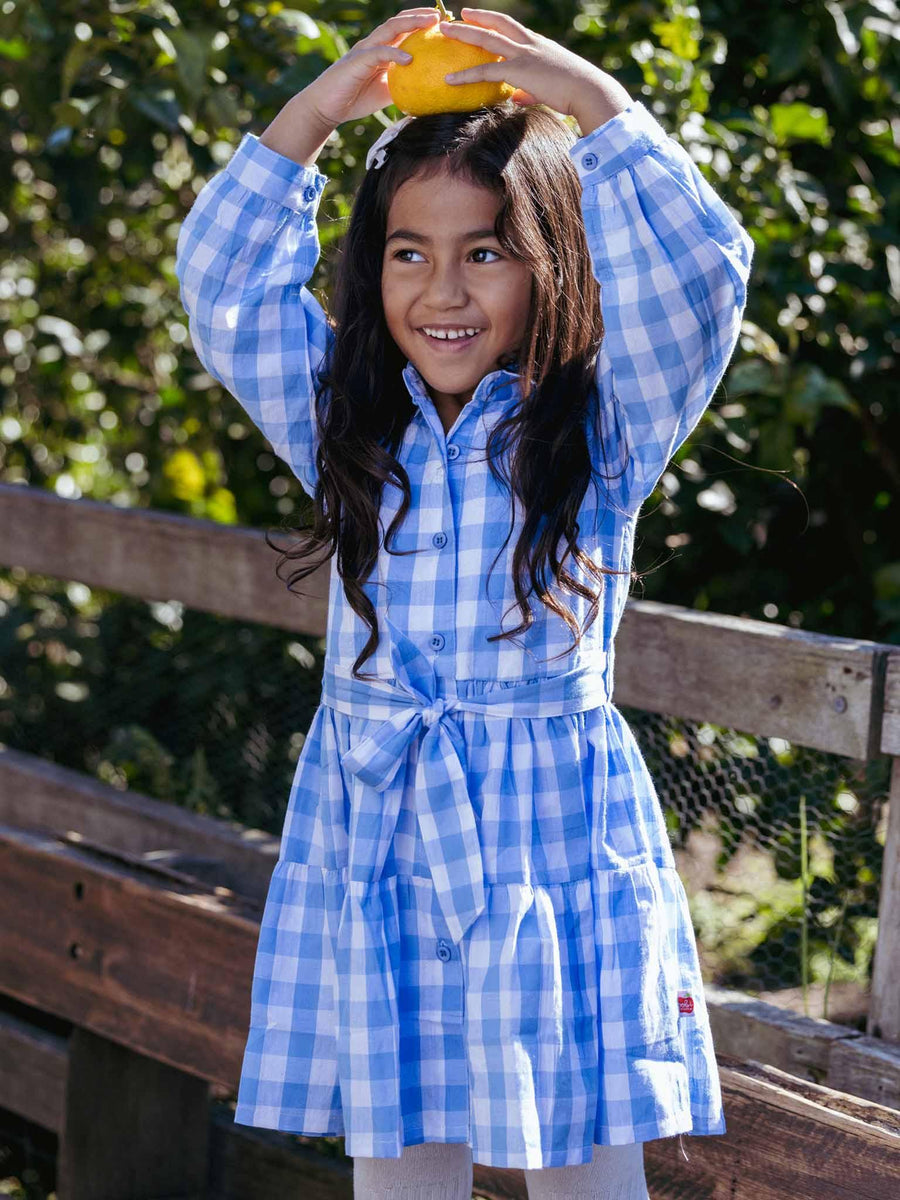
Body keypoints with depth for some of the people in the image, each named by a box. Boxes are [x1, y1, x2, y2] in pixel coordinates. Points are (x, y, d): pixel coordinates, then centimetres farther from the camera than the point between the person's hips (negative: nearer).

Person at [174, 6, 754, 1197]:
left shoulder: (603, 430, -1)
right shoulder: (349, 425, 7)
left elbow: (699, 273, -14)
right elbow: (222, 284, 3)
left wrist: (600, 108, -15)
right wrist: (312, 115, -5)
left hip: (555, 842, -3)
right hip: (373, 841, 3)